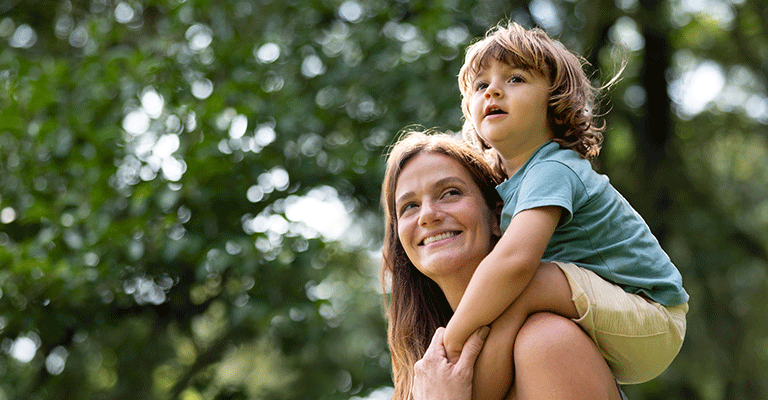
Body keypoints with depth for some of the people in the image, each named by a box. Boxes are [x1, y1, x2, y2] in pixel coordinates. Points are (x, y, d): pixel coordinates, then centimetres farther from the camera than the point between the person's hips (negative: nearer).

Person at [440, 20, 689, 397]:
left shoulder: (552, 170, -19)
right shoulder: (513, 182, 10)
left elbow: (515, 259, -35)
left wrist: (452, 339, -28)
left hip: (652, 325, -10)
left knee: (528, 286, -27)